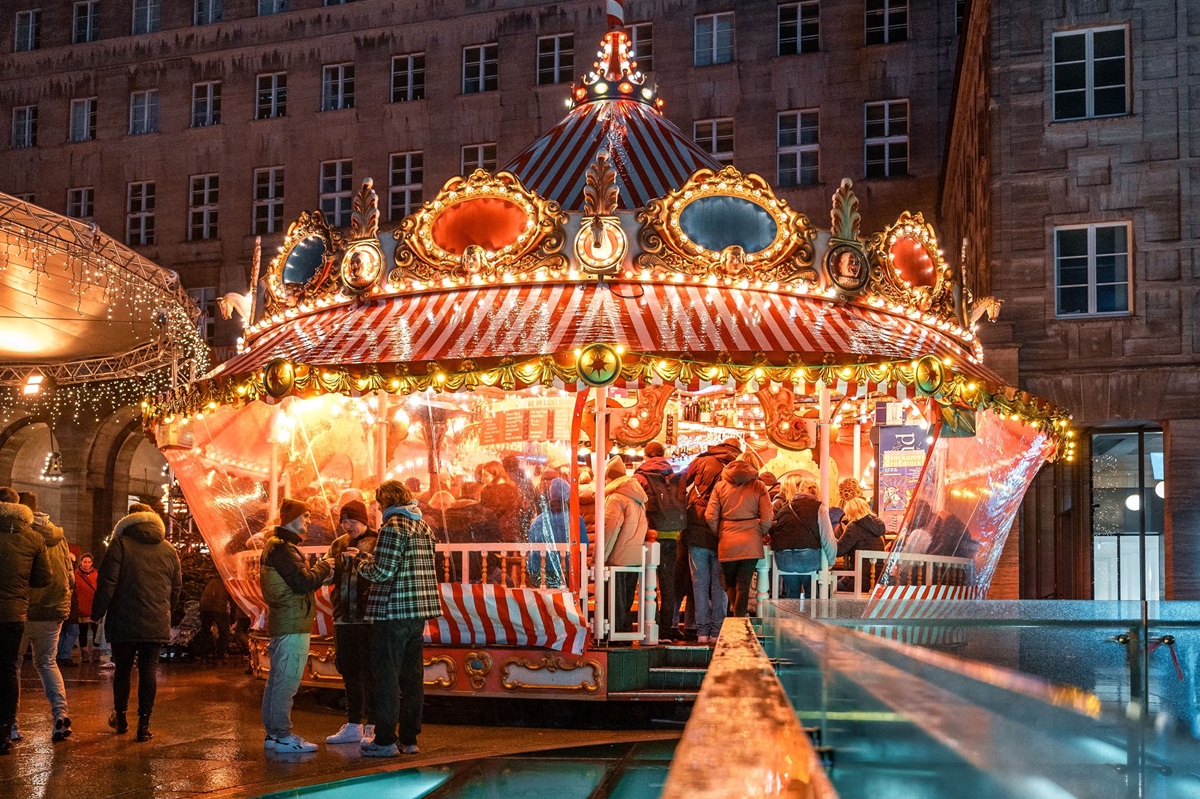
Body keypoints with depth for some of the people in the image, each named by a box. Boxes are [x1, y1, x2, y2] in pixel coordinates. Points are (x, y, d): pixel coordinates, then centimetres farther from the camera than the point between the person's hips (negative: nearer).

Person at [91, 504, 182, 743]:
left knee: (122, 669, 14)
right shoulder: (169, 550, 8)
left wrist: (97, 613, 0)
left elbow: (107, 582, -9)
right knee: (149, 670, 4)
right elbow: (177, 587, 13)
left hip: (124, 622, -2)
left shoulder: (120, 544, -4)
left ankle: (120, 717, 27)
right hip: (157, 624, 2)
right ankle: (144, 725, 1)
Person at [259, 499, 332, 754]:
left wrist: (318, 571, 5)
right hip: (293, 625, -11)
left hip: (281, 624, 11)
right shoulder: (284, 548, -15)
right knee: (287, 681, -8)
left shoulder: (275, 546, 20)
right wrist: (323, 567, -6)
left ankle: (272, 733, 21)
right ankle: (283, 736, -6)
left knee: (276, 680, 14)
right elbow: (304, 582, -22)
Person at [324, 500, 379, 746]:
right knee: (349, 673, 13)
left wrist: (362, 557, -31)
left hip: (369, 617, -6)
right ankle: (353, 725, 22)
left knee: (370, 673, -4)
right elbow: (331, 576, 15)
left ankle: (373, 726, 2)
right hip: (344, 618, 6)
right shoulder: (338, 544, 16)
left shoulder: (377, 541, -3)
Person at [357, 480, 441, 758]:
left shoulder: (392, 528, -12)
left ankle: (385, 740, 1)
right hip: (419, 611, 8)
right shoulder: (424, 527, 13)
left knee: (386, 675, -1)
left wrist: (364, 566, 2)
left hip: (393, 611, -8)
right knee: (412, 675, 11)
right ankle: (409, 738, 17)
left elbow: (383, 572, -17)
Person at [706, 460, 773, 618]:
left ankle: (740, 615, 5)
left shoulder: (720, 486, 4)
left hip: (727, 542, 1)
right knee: (743, 585, 5)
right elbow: (767, 518, -5)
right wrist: (759, 534, 11)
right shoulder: (758, 486, 1)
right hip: (751, 543, -1)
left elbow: (710, 517, -2)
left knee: (730, 583, 15)